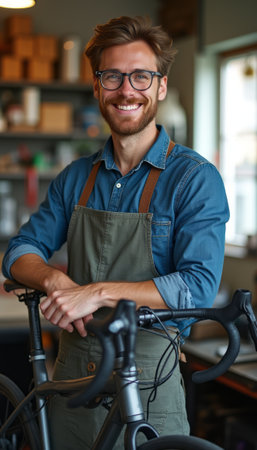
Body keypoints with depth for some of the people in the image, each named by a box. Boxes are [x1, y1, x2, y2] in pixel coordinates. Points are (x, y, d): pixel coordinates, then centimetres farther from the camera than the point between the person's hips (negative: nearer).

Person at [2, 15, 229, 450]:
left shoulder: (195, 177, -8)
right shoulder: (76, 178, 8)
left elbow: (199, 286, -18)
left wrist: (99, 292, -25)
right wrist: (54, 279, -14)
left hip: (147, 379, -4)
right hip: (72, 368, 4)